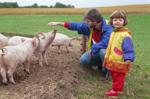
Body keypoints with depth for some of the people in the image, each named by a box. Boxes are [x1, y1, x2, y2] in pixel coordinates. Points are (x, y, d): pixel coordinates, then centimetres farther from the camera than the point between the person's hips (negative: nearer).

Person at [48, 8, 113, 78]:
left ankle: (107, 70, -10)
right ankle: (102, 63, 12)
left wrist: (92, 50, -33)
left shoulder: (108, 29, -31)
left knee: (102, 51, -39)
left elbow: (104, 43, -44)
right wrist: (59, 23, -1)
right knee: (83, 60, -9)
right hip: (95, 51, 6)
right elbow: (76, 25, -2)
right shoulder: (89, 26, -11)